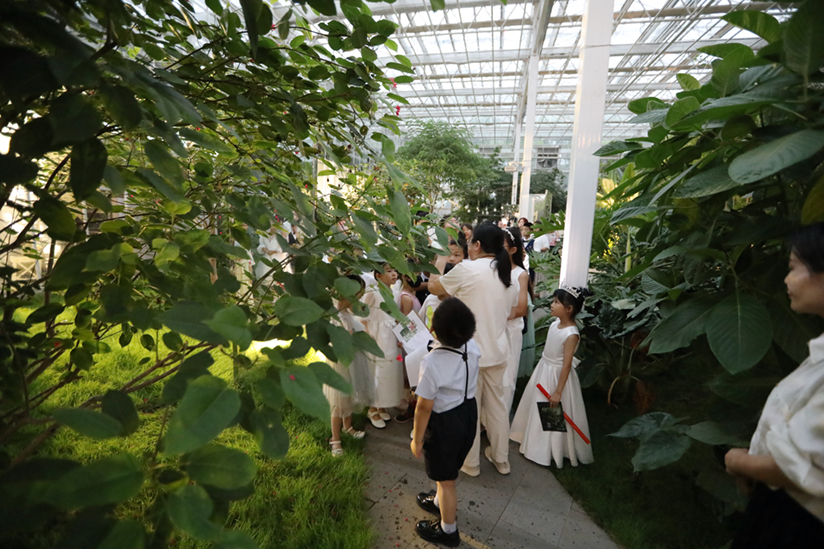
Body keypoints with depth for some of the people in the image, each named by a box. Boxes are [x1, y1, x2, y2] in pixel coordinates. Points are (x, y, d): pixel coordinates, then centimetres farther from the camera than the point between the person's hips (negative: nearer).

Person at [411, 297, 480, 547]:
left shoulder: (432, 362, -34)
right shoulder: (472, 348, -16)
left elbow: (424, 407, -24)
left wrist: (417, 440, -10)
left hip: (445, 423, -7)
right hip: (469, 412, 7)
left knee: (446, 479, 18)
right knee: (448, 468, 32)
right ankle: (441, 502, 59)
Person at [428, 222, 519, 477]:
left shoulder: (467, 269, -18)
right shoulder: (508, 275, 5)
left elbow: (434, 287, -5)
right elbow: (510, 310, 14)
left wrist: (440, 263, 11)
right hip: (498, 350, 7)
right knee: (496, 403, 20)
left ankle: (470, 463, 29)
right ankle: (501, 459, 36)